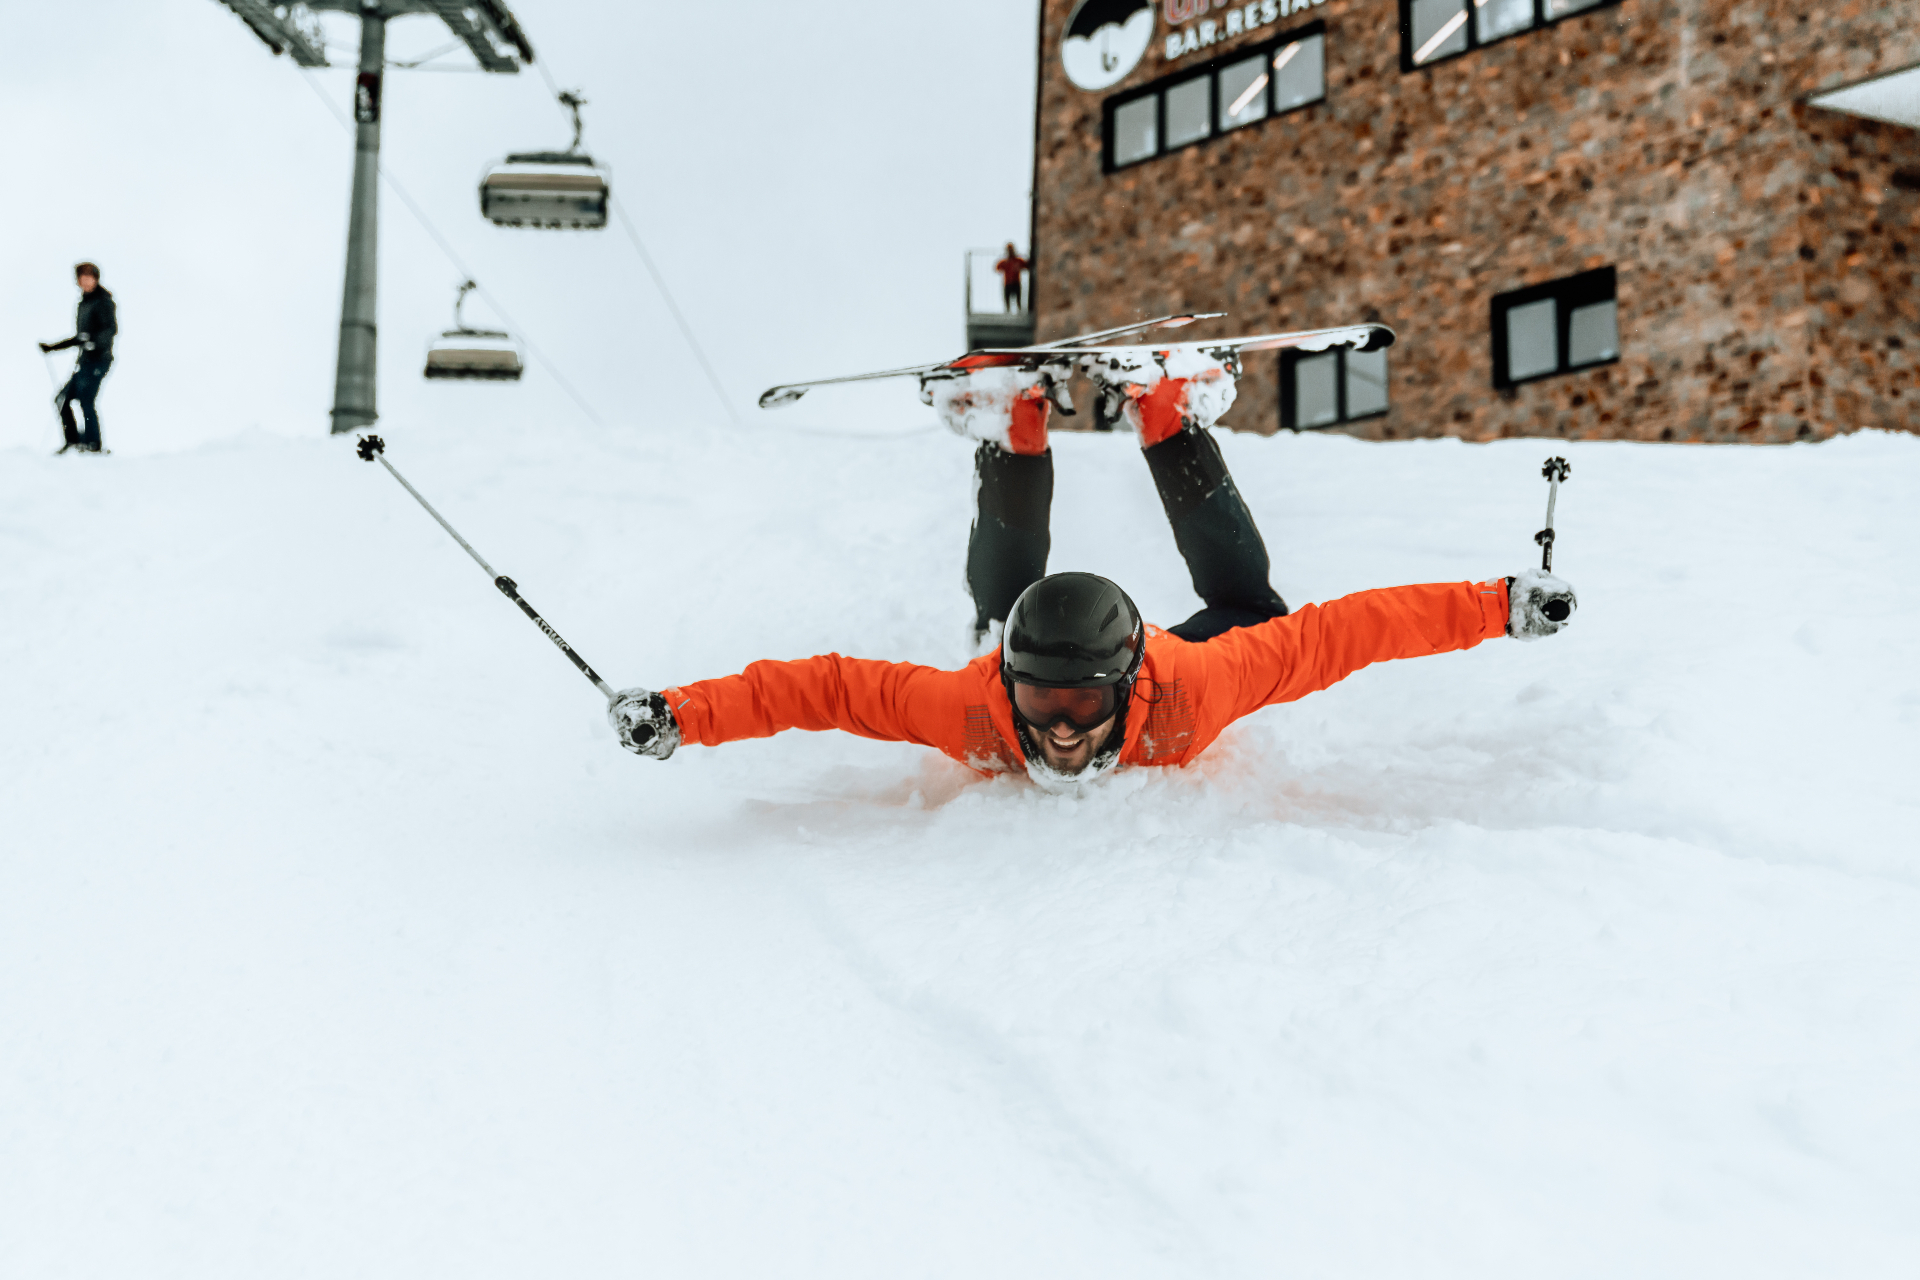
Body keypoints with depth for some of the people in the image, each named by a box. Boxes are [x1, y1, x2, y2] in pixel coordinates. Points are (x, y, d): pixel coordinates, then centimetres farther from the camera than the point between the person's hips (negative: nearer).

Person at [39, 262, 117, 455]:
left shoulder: (102, 300, -5)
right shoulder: (85, 303, 21)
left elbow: (111, 328, -19)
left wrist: (93, 341, -35)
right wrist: (53, 347, 30)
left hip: (98, 359, -9)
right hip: (86, 361, 9)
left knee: (85, 401, -16)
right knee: (63, 399, 6)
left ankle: (93, 445, -14)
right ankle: (73, 440, 8)